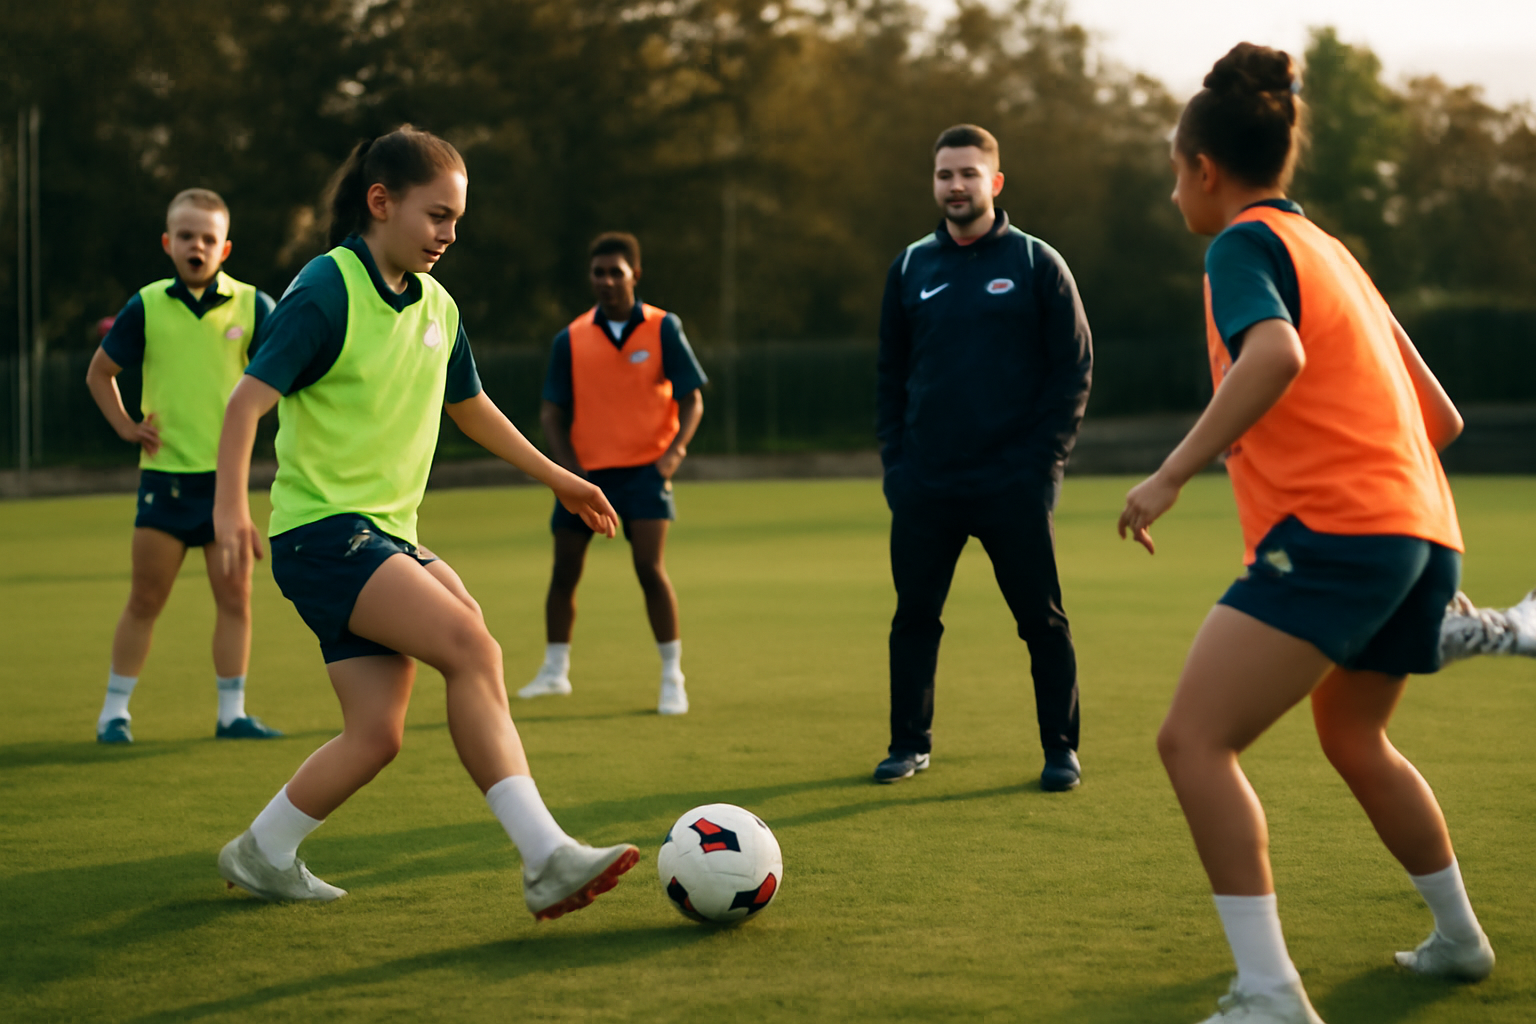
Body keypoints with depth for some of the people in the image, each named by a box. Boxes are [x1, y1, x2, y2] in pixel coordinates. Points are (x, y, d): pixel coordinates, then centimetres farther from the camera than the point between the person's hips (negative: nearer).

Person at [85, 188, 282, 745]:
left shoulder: (250, 305, 0)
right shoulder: (145, 307, -1)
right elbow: (99, 372, 13)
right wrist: (125, 426, 4)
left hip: (226, 474, 1)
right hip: (164, 474, -1)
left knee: (234, 597, 2)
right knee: (145, 599, 2)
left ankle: (232, 713, 11)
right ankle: (113, 712, 13)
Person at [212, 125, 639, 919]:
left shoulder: (437, 309, 13)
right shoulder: (326, 290, -11)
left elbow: (471, 406, 29)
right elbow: (248, 399, -18)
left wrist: (557, 478, 35)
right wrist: (230, 504, -31)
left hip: (389, 537, 8)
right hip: (322, 530, -8)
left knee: (376, 735, 0)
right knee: (470, 644, -24)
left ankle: (261, 855, 21)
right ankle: (545, 859, -27)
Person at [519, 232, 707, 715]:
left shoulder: (663, 328, -2)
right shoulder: (571, 339, 2)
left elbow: (691, 400, -1)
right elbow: (551, 411, 5)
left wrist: (675, 450, -17)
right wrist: (567, 467, -8)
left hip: (644, 468, -2)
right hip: (584, 471, 3)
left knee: (650, 568, -14)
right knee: (564, 571, 6)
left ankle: (672, 676, -1)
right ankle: (554, 670, 25)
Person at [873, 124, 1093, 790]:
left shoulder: (1036, 263, 0)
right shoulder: (911, 268, 10)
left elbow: (1074, 367, -1)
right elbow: (891, 374, 15)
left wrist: (1045, 459, -9)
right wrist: (894, 461, 4)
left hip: (1014, 485, -3)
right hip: (925, 485, 3)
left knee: (1042, 620, 1)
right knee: (914, 616, 5)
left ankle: (1061, 749, 11)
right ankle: (910, 743, 18)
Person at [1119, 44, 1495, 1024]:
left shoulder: (1247, 243, -2)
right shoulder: (1332, 251, 23)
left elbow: (1276, 355, -25)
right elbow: (1441, 416, 22)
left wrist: (1172, 475, -24)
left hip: (1331, 533, -10)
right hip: (1424, 535, 10)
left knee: (1194, 739, -13)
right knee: (1354, 738, 30)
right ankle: (1459, 936, 45)